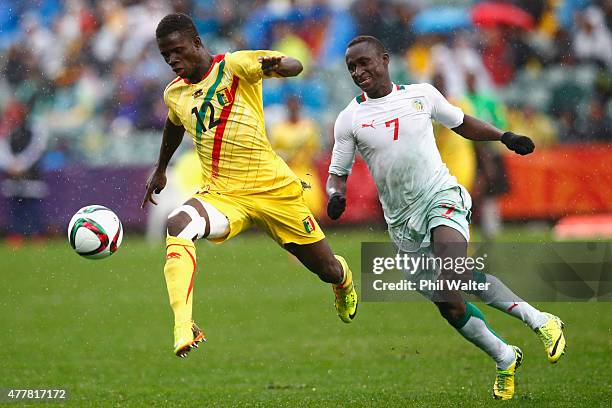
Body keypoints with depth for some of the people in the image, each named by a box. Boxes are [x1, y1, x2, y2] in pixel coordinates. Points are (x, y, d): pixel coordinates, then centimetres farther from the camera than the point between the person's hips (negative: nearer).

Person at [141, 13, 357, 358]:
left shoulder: (234, 66, -9)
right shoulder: (174, 93, 8)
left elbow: (295, 67, -23)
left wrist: (277, 64, -46)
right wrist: (160, 170, 43)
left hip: (273, 188, -3)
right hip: (222, 195, 3)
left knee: (329, 270, 7)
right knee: (178, 225, -33)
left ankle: (344, 283, 49)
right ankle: (184, 330, -42)